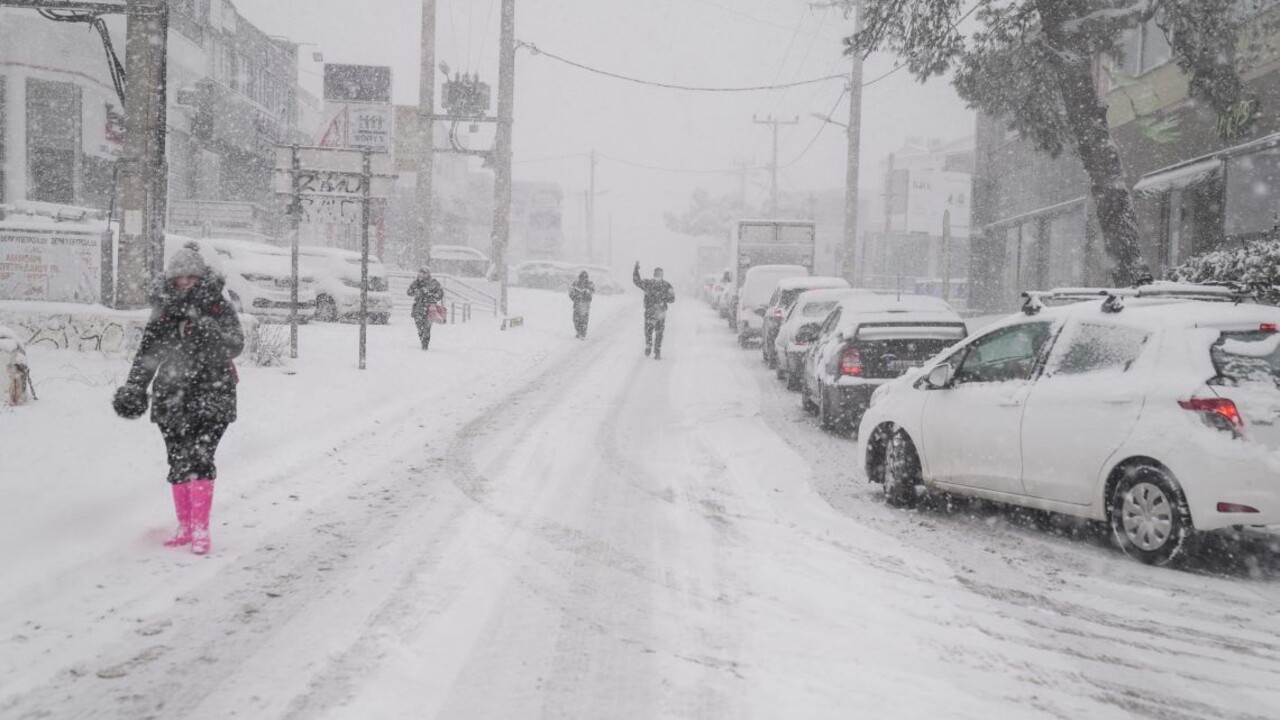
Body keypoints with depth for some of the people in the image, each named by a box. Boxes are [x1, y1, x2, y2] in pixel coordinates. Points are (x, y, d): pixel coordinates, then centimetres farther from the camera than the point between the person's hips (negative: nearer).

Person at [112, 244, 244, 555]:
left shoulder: (219, 309, -1)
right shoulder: (164, 312, 9)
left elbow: (234, 345, -14)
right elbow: (146, 355, 12)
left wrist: (201, 321, -26)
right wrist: (132, 390, 4)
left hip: (211, 398, -4)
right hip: (171, 399, 4)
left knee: (199, 459, -16)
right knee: (178, 464, 7)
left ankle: (201, 530, -13)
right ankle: (184, 527, 19)